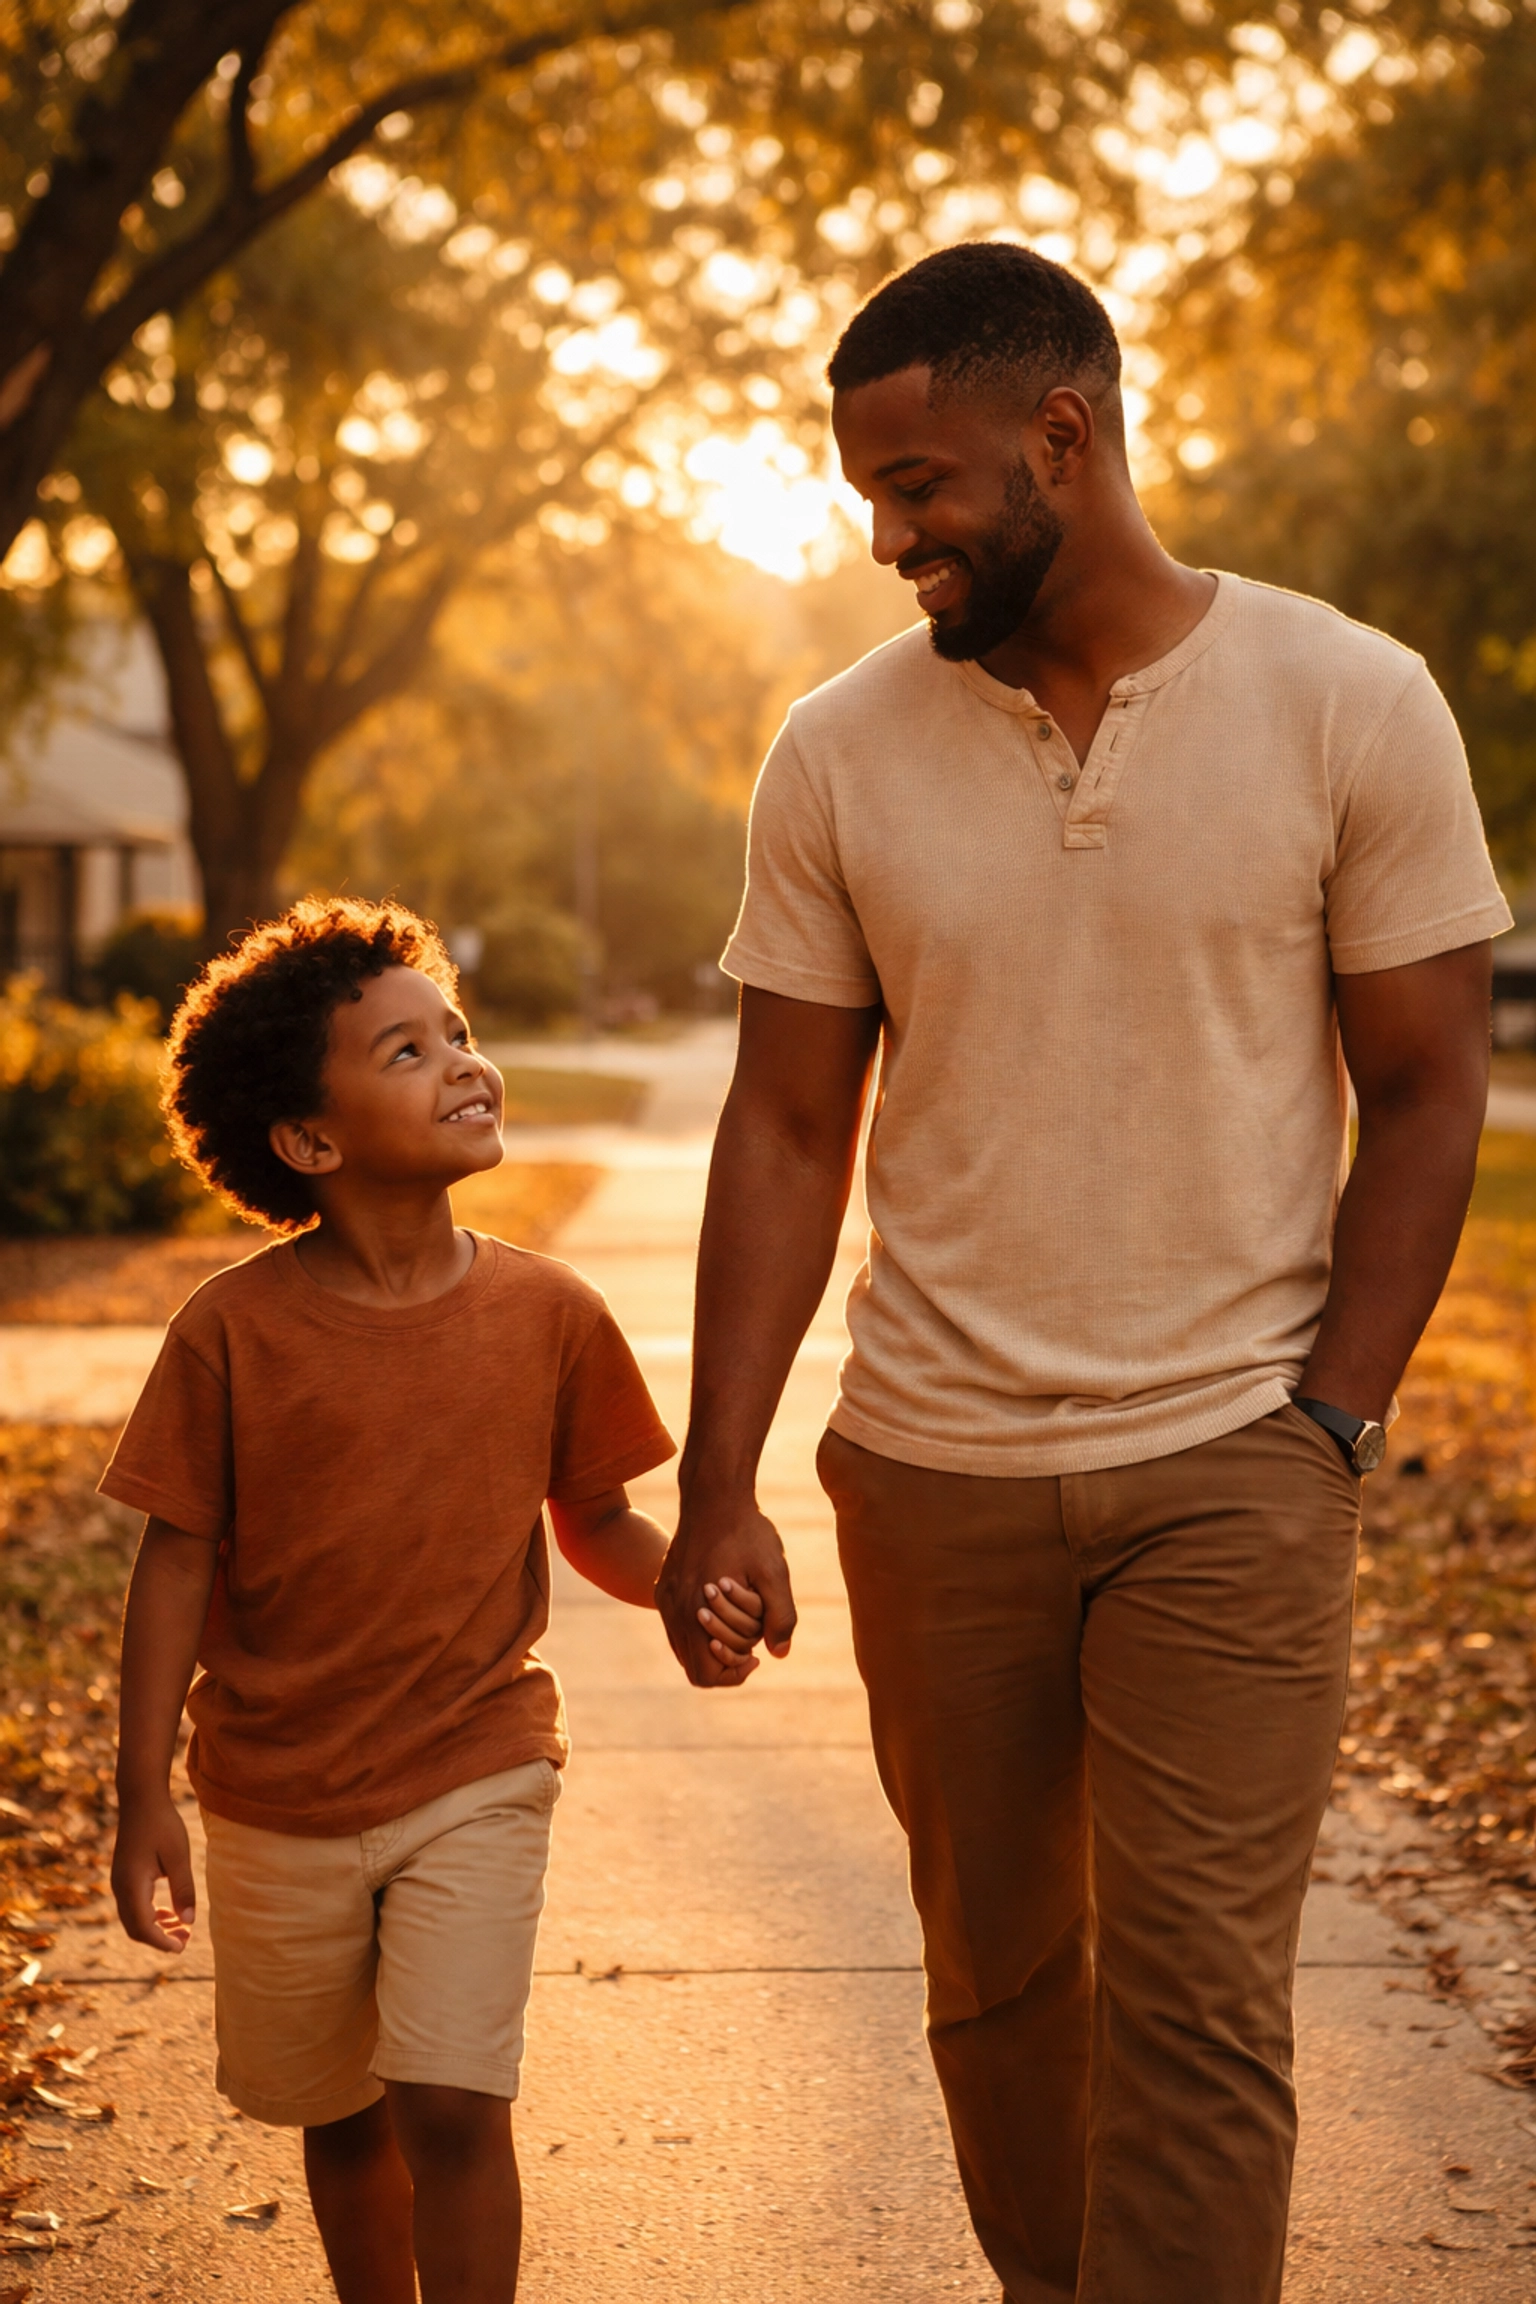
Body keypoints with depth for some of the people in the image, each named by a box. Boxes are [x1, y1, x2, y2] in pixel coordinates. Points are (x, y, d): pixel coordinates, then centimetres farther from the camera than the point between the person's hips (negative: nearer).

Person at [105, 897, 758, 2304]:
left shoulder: (547, 1314, -6)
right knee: (339, 2114, 15)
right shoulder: (235, 1329, -11)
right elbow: (178, 1565, -6)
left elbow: (596, 1522, 4)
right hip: (278, 1800, 0)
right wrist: (145, 1797, -7)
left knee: (452, 2104, -10)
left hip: (476, 1775, 0)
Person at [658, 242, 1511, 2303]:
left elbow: (1426, 1089, 0)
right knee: (994, 1970, 14)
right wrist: (717, 1490, -3)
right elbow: (788, 1132, 3)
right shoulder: (840, 756, 1)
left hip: (1231, 1463, -2)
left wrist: (1329, 1424, -7)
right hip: (932, 1470, 3)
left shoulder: (1350, 706, -5)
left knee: (1200, 2009, -4)